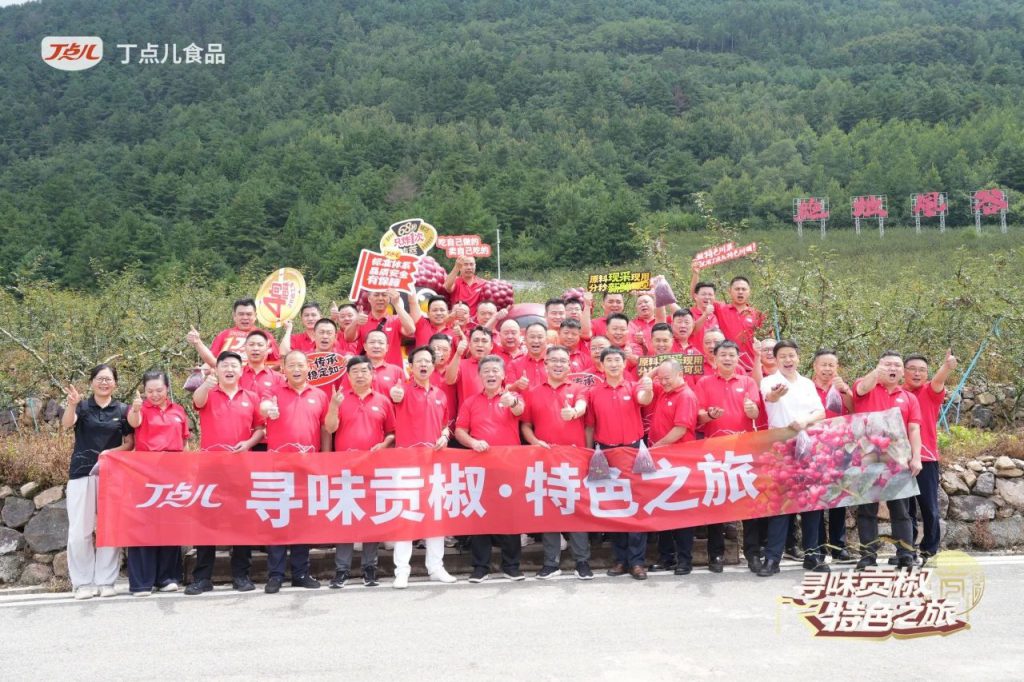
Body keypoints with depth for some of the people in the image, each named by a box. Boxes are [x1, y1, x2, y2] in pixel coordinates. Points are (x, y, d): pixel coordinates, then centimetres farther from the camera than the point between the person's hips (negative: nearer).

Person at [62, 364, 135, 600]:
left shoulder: (122, 410, 7)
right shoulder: (82, 407, 4)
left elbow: (130, 443, 8)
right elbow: (66, 424, -17)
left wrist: (112, 452, -12)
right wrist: (72, 404, -37)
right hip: (82, 473, -1)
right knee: (79, 531, -3)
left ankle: (105, 581, 10)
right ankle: (83, 582, 7)